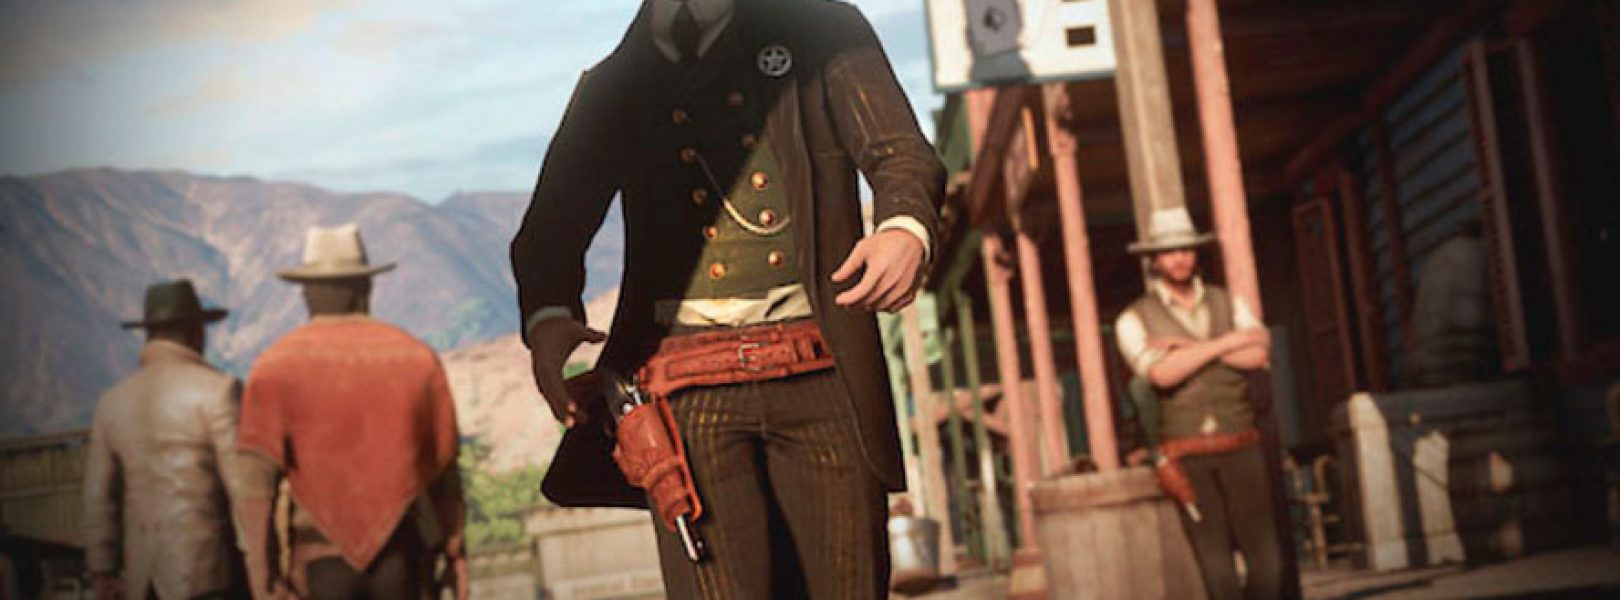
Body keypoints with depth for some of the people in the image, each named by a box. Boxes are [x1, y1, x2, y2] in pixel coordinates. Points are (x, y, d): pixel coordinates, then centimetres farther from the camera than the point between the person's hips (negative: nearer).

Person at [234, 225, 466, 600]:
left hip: (320, 559, -1)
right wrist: (454, 552, 14)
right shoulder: (417, 357, 5)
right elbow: (444, 467, 7)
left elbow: (256, 481, -7)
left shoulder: (275, 366, -1)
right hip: (404, 556, 1)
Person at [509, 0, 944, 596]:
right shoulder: (614, 88, 17)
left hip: (820, 377, 0)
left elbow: (901, 153, 2)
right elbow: (551, 226, 10)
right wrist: (547, 317, -14)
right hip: (690, 388, 0)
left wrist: (906, 229, -23)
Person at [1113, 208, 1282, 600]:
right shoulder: (1134, 320, 3)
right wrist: (1225, 343, -10)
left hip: (1241, 449, 2)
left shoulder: (1229, 303, 11)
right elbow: (1162, 374, -16)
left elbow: (1258, 355, -7)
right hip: (1188, 457, -2)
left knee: (1267, 560, -3)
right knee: (1217, 567, -1)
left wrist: (1186, 346, -10)